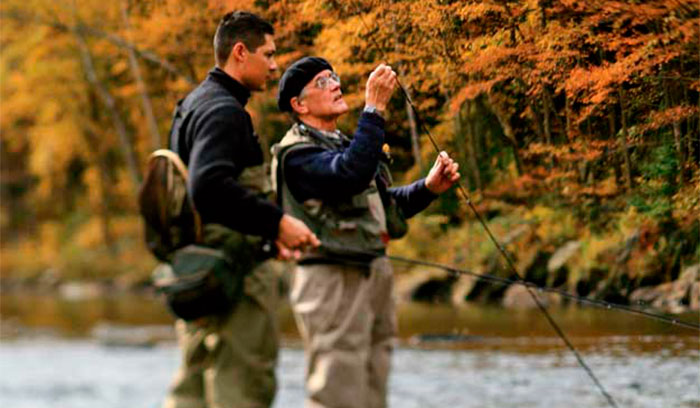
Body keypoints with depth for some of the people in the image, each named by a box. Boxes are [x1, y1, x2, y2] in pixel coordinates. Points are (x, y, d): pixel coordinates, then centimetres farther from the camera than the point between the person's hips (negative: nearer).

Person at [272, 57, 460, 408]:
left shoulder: (340, 145, 21)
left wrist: (428, 187, 9)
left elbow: (384, 206, 27)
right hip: (332, 282, -10)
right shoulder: (296, 153, -10)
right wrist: (375, 108, -27)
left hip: (373, 276, 10)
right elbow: (351, 175, -29)